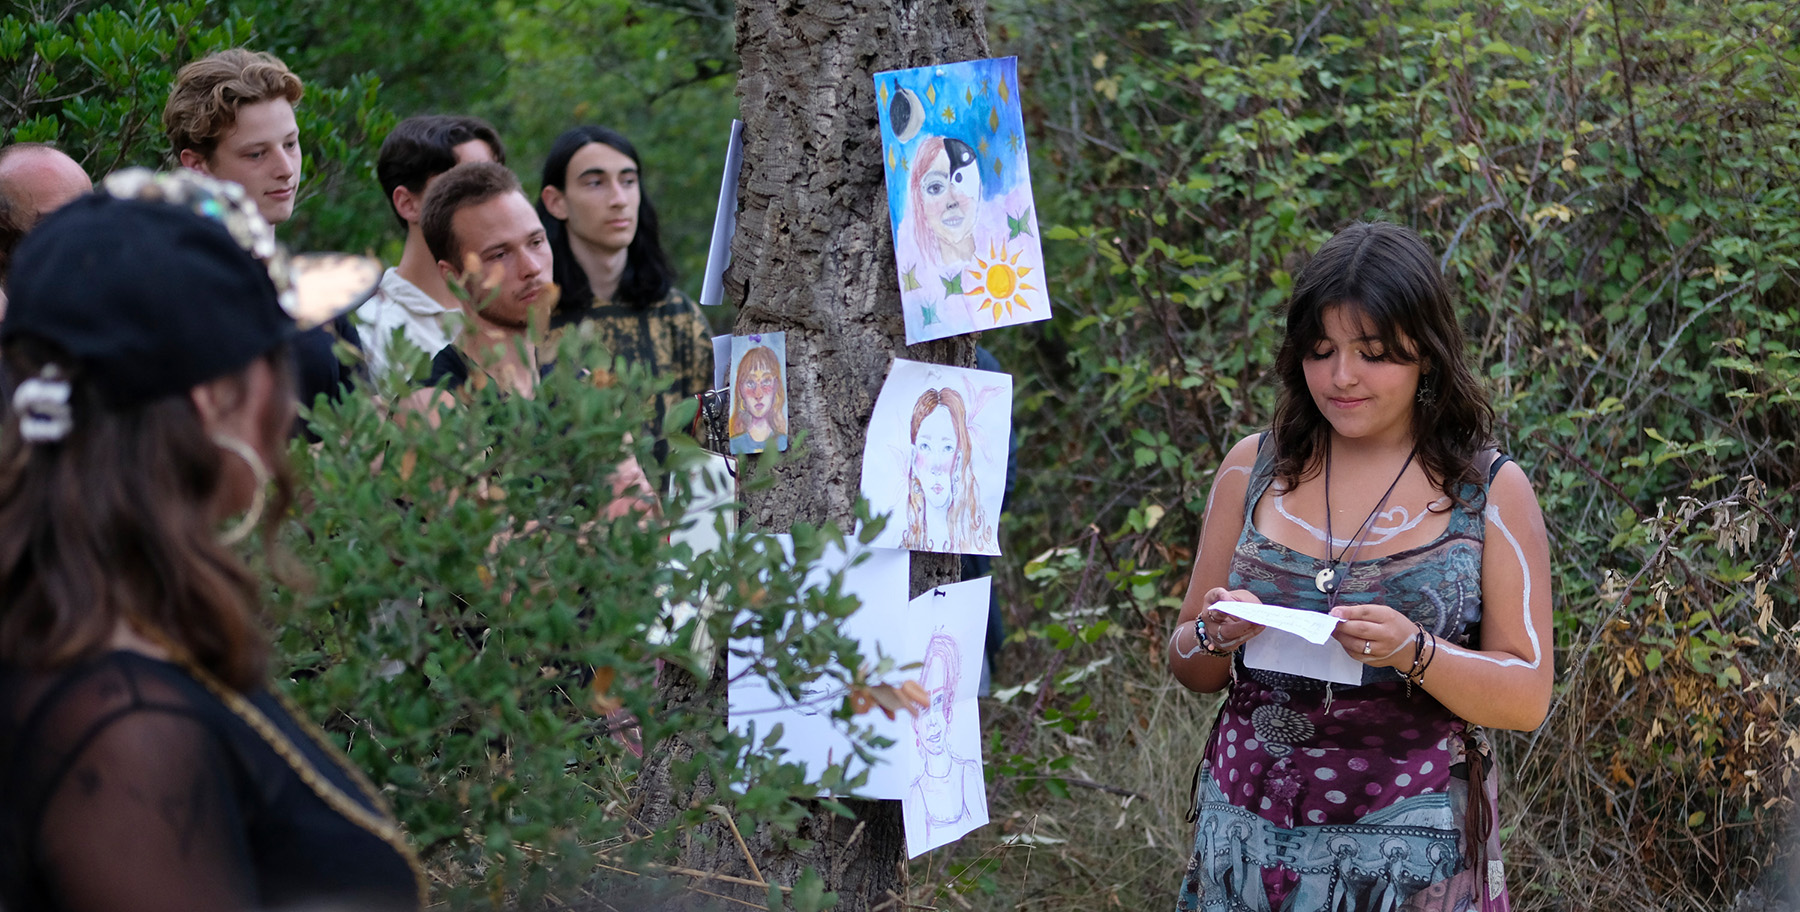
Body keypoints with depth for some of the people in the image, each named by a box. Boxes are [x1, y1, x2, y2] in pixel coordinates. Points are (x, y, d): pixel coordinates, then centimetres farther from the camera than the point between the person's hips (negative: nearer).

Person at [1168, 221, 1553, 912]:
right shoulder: (1255, 467, 4)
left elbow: (1526, 699, -6)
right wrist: (1216, 637, -13)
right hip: (1246, 839, 2)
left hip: (1410, 853, -2)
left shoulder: (1492, 490, -2)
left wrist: (1413, 653, -22)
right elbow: (1190, 670, 10)